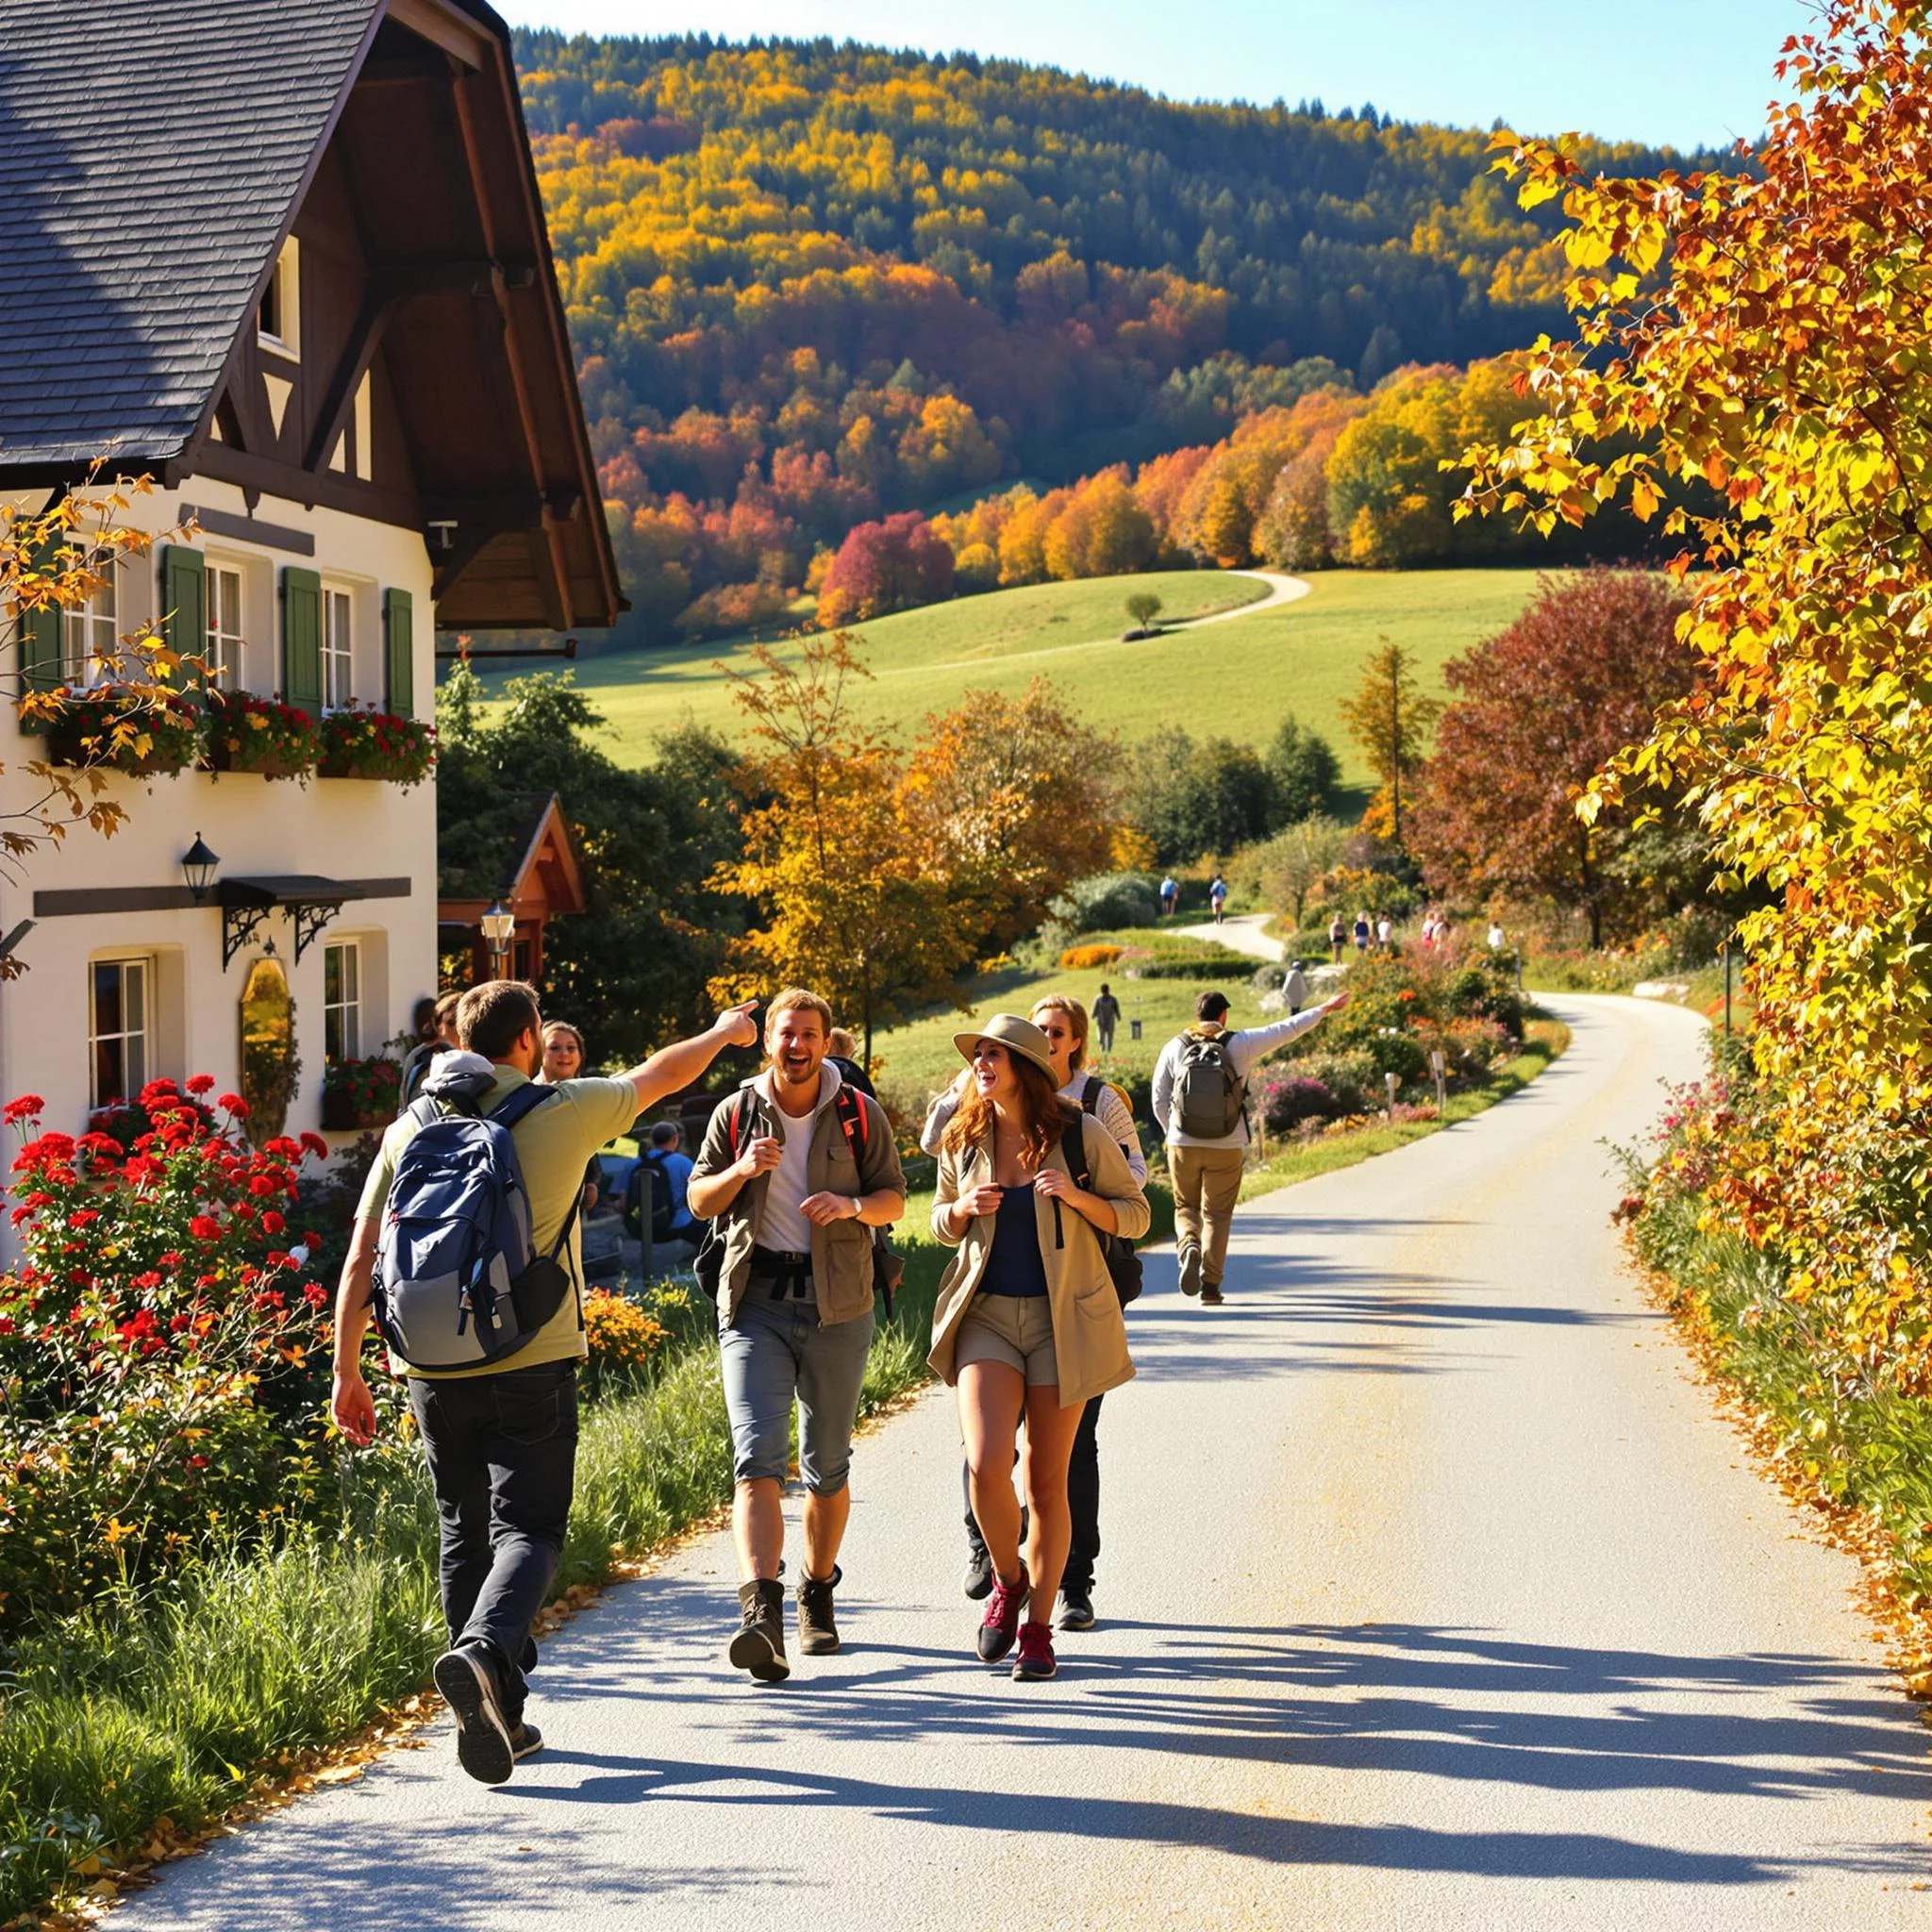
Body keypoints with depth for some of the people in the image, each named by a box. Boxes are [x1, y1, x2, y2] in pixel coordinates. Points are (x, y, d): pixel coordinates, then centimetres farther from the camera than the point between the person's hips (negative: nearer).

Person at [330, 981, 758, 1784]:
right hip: (531, 1364, -4)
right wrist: (725, 1031, 34)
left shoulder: (409, 1130, 5)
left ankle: (495, 1713, 19)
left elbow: (361, 1260, 3)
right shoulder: (562, 1112, -2)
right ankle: (481, 1651, -29)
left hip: (434, 1369, 4)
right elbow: (661, 1076, 15)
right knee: (527, 1531, -2)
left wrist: (347, 1372, 9)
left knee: (464, 1536, 15)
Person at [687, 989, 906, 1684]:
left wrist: (851, 1205, -15)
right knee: (758, 1457, -16)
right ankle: (761, 1614, -27)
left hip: (837, 1307, 1)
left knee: (827, 1465, 10)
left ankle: (818, 1593, 31)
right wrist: (741, 1171, -12)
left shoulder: (860, 1116, 3)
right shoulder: (736, 1113, 4)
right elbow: (700, 1202, 9)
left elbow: (894, 1198, 7)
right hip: (754, 1302, -1)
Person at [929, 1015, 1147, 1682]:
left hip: (1064, 1321, -2)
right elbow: (941, 1222, 17)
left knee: (1046, 1482, 2)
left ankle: (1038, 1628, 16)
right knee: (986, 1463, -16)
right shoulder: (963, 1141, 4)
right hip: (986, 1315, 2)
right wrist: (965, 1209, -6)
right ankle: (1007, 1580, 12)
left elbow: (1135, 1214, 2)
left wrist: (1074, 1196, -16)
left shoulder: (1080, 1135, -5)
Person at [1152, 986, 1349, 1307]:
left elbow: (1159, 1101, 5)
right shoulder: (1239, 1044, -2)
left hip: (1183, 1146, 1)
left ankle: (1189, 1245, -14)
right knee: (1217, 1214, 8)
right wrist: (1325, 1009, 20)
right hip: (1226, 1148, -1)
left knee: (1185, 1207, 16)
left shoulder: (1174, 1048, 2)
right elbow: (1287, 1029, 7)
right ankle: (1210, 1284, 2)